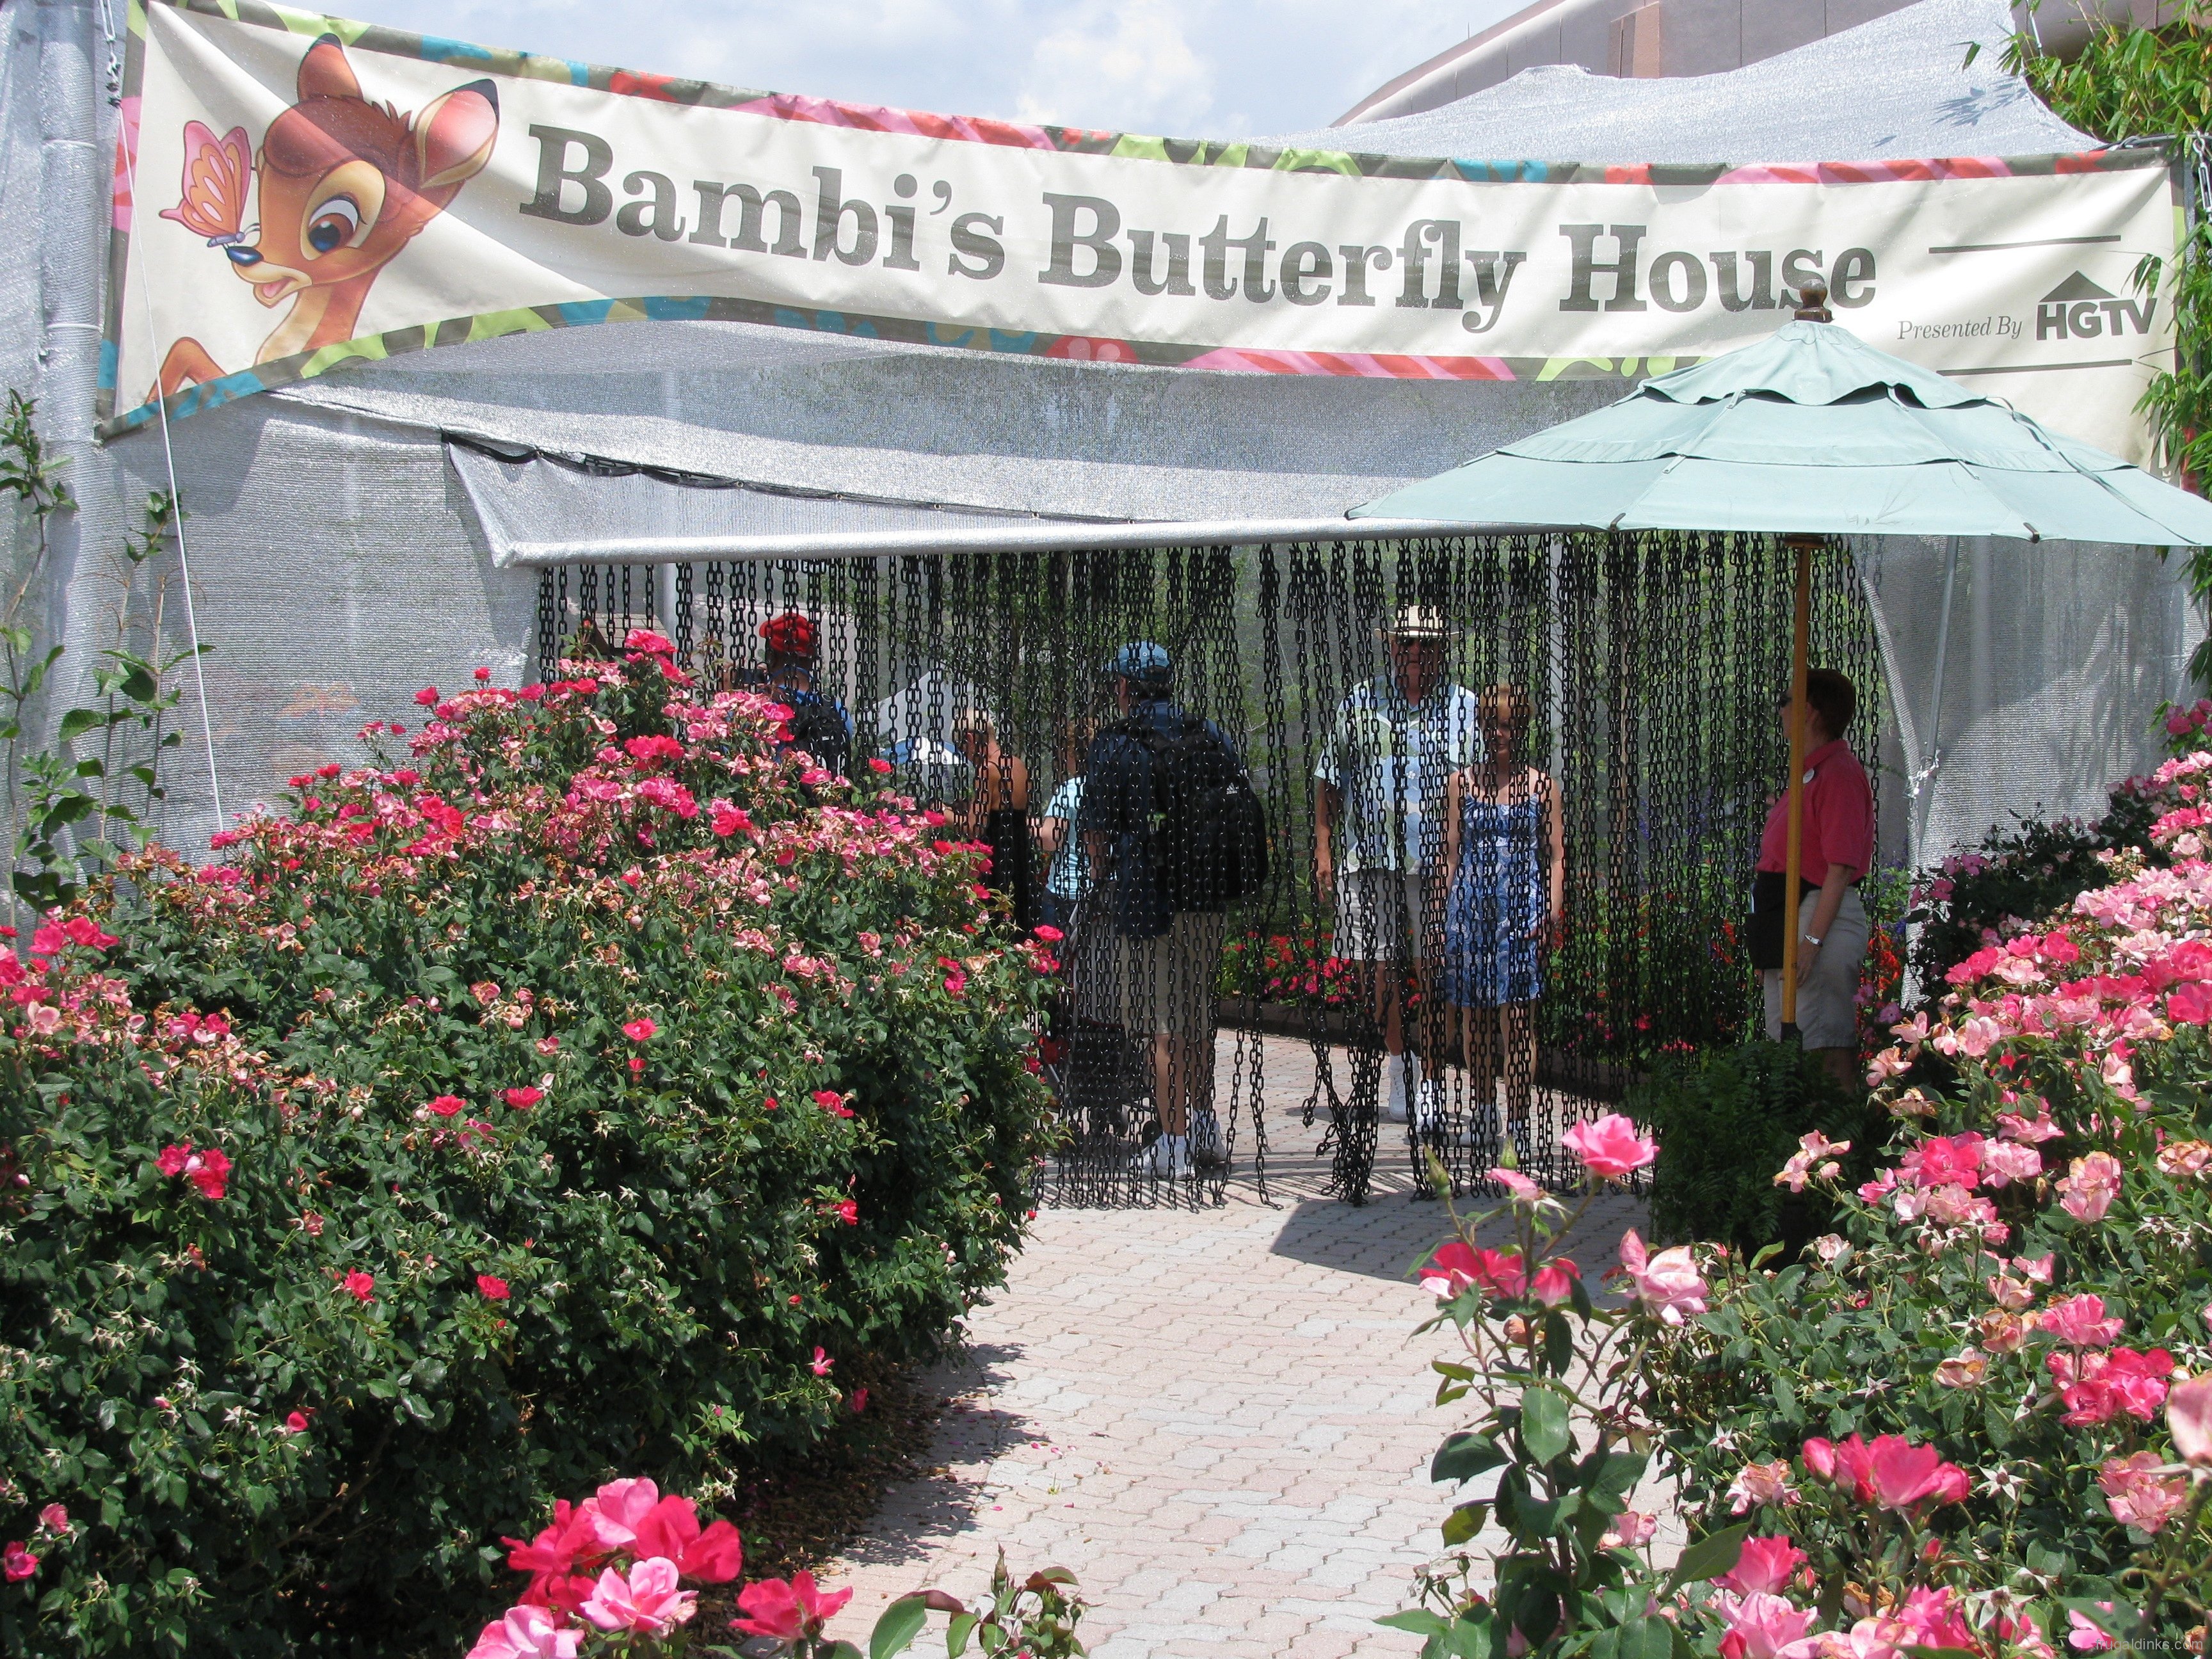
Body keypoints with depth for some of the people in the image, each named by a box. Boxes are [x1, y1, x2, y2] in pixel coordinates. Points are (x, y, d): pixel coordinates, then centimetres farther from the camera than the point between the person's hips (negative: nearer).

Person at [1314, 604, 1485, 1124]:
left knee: (1435, 967, -2)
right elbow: (1330, 782, 11)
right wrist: (1323, 849, 4)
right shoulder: (1358, 704, 9)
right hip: (1369, 853, 1)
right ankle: (1395, 1062, 19)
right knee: (1376, 964, 3)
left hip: (1437, 858, -1)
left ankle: (1427, 1072, 8)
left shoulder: (1464, 707, 9)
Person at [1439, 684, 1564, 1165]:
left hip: (1522, 910, -2)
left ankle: (1517, 1127, -7)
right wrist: (1444, 917, 4)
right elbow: (1451, 852, 10)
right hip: (1470, 906, 2)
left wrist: (1552, 913, -6)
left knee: (1516, 1017, -8)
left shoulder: (1540, 786, 6)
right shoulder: (1462, 782, 10)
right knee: (1474, 1015, 6)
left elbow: (1555, 856, 6)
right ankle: (1483, 1116, 21)